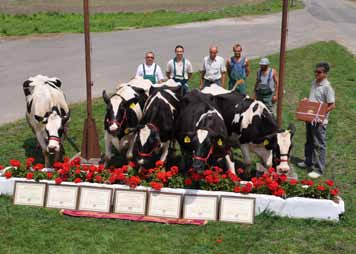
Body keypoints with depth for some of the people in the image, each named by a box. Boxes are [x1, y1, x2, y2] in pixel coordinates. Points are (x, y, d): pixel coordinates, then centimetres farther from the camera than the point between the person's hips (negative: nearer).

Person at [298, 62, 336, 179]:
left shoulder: (327, 87, -17)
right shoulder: (314, 83, 7)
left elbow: (332, 105, -17)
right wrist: (306, 101, 3)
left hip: (319, 120, -8)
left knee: (319, 145, -1)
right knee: (309, 142, 22)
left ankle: (319, 170, 5)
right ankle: (308, 162, 38)